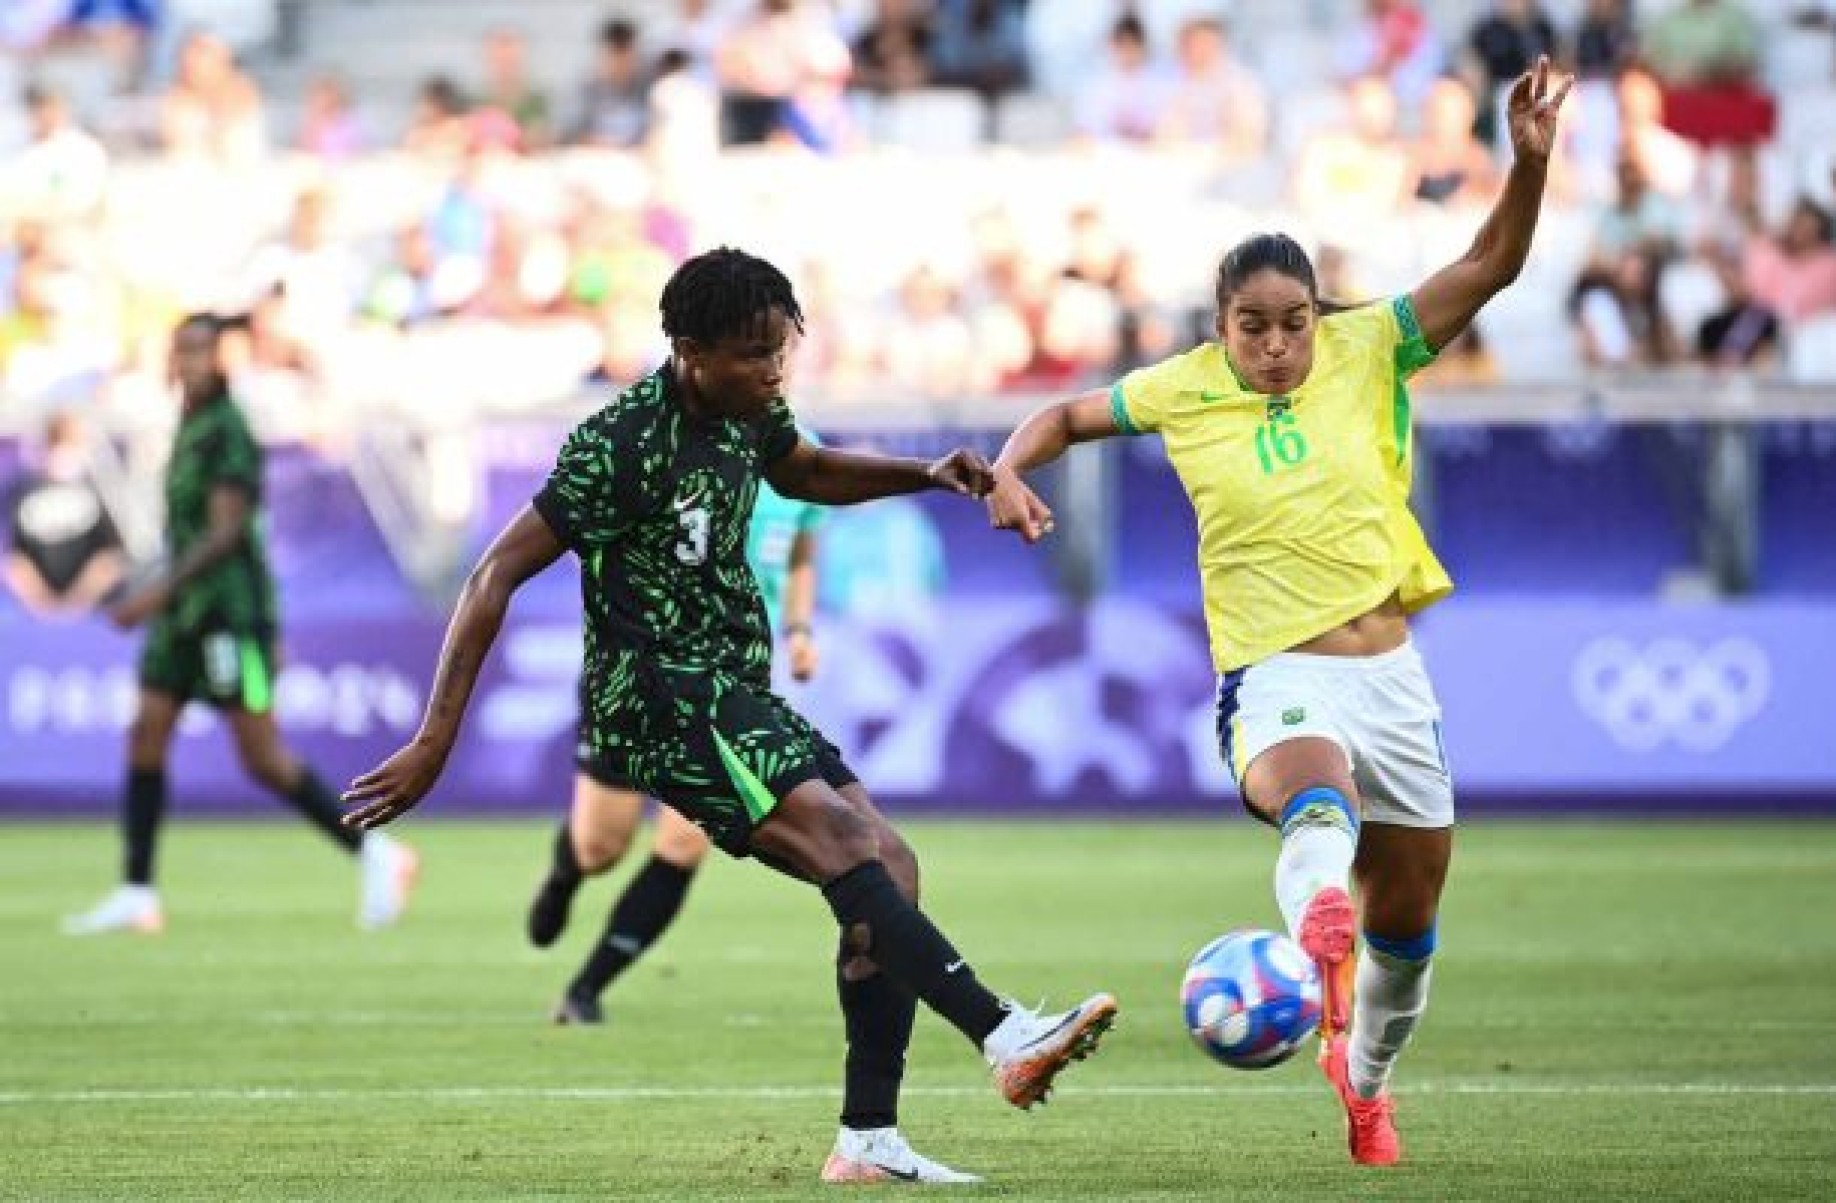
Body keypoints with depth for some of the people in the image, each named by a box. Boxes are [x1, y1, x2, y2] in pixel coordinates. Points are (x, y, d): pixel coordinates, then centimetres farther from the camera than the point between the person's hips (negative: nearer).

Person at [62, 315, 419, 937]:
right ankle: (137, 895, 1)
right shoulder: (189, 426, 13)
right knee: (145, 737, 0)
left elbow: (226, 530, -22)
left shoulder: (229, 432, -14)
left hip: (231, 614, -9)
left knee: (262, 757, -8)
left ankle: (373, 854, 4)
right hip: (185, 613, 9)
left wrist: (160, 589, -28)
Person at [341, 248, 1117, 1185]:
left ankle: (868, 1141, -2)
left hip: (735, 700, 9)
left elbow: (802, 471, 31)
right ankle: (1006, 1038, -39)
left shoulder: (747, 414, 6)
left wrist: (924, 475, 13)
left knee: (891, 869, -4)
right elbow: (496, 578, -17)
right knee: (842, 837, -27)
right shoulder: (621, 446, -18)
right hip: (657, 698, -9)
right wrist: (434, 745, -19)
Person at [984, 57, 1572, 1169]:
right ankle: (1316, 944, -72)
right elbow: (1069, 416, 17)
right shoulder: (1183, 389, 1)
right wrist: (1009, 472, -3)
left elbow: (1488, 269, -7)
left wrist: (1531, 162, -22)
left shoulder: (1365, 353, 0)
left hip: (1390, 672, 3)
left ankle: (1365, 1075, 44)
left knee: (1409, 916, 15)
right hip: (1275, 677, -3)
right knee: (1315, 785, -40)